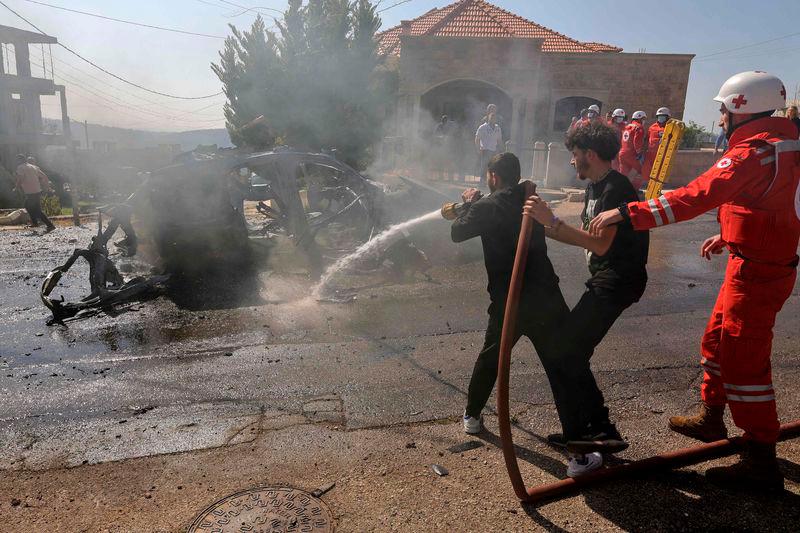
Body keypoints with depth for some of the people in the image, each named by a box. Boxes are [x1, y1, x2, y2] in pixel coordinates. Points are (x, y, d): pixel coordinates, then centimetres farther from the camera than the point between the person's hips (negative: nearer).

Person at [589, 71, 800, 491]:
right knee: (716, 343, 20)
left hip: (756, 272, -10)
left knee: (743, 362, -3)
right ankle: (711, 419, 37)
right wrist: (728, 236, 23)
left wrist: (628, 213, -36)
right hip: (766, 261, 10)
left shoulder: (754, 151, -21)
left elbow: (696, 196, -33)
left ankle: (761, 463, 9)